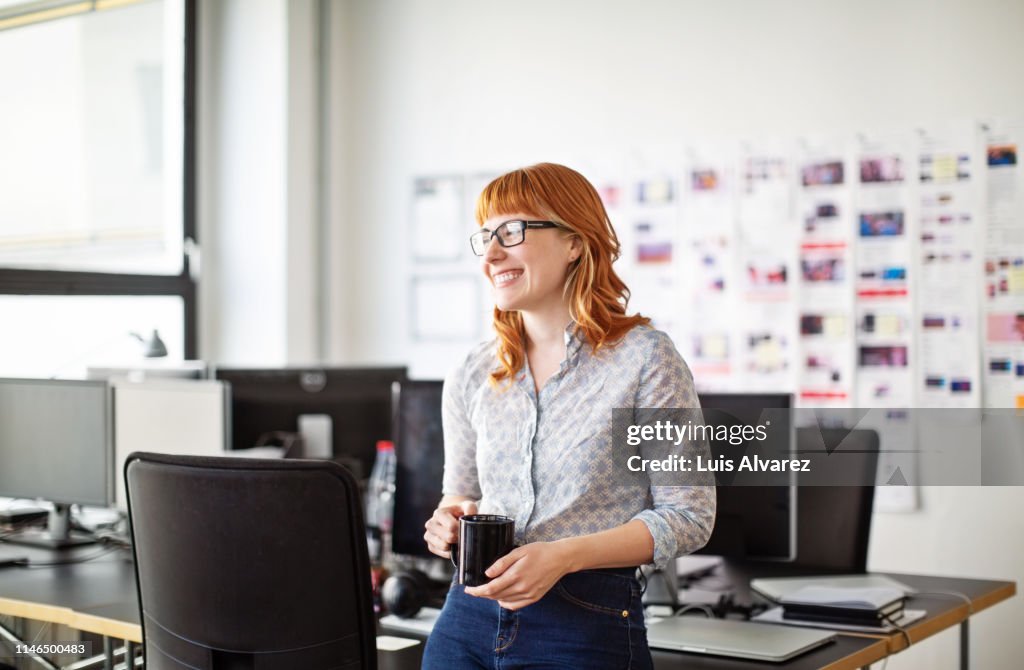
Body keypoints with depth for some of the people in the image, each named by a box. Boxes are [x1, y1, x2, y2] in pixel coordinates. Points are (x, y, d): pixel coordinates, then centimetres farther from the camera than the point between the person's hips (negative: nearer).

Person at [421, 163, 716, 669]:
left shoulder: (645, 357, -8)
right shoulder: (471, 376, 6)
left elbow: (689, 515, -9)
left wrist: (563, 556, -19)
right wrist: (451, 520, -5)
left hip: (588, 624, -4)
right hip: (470, 615, 4)